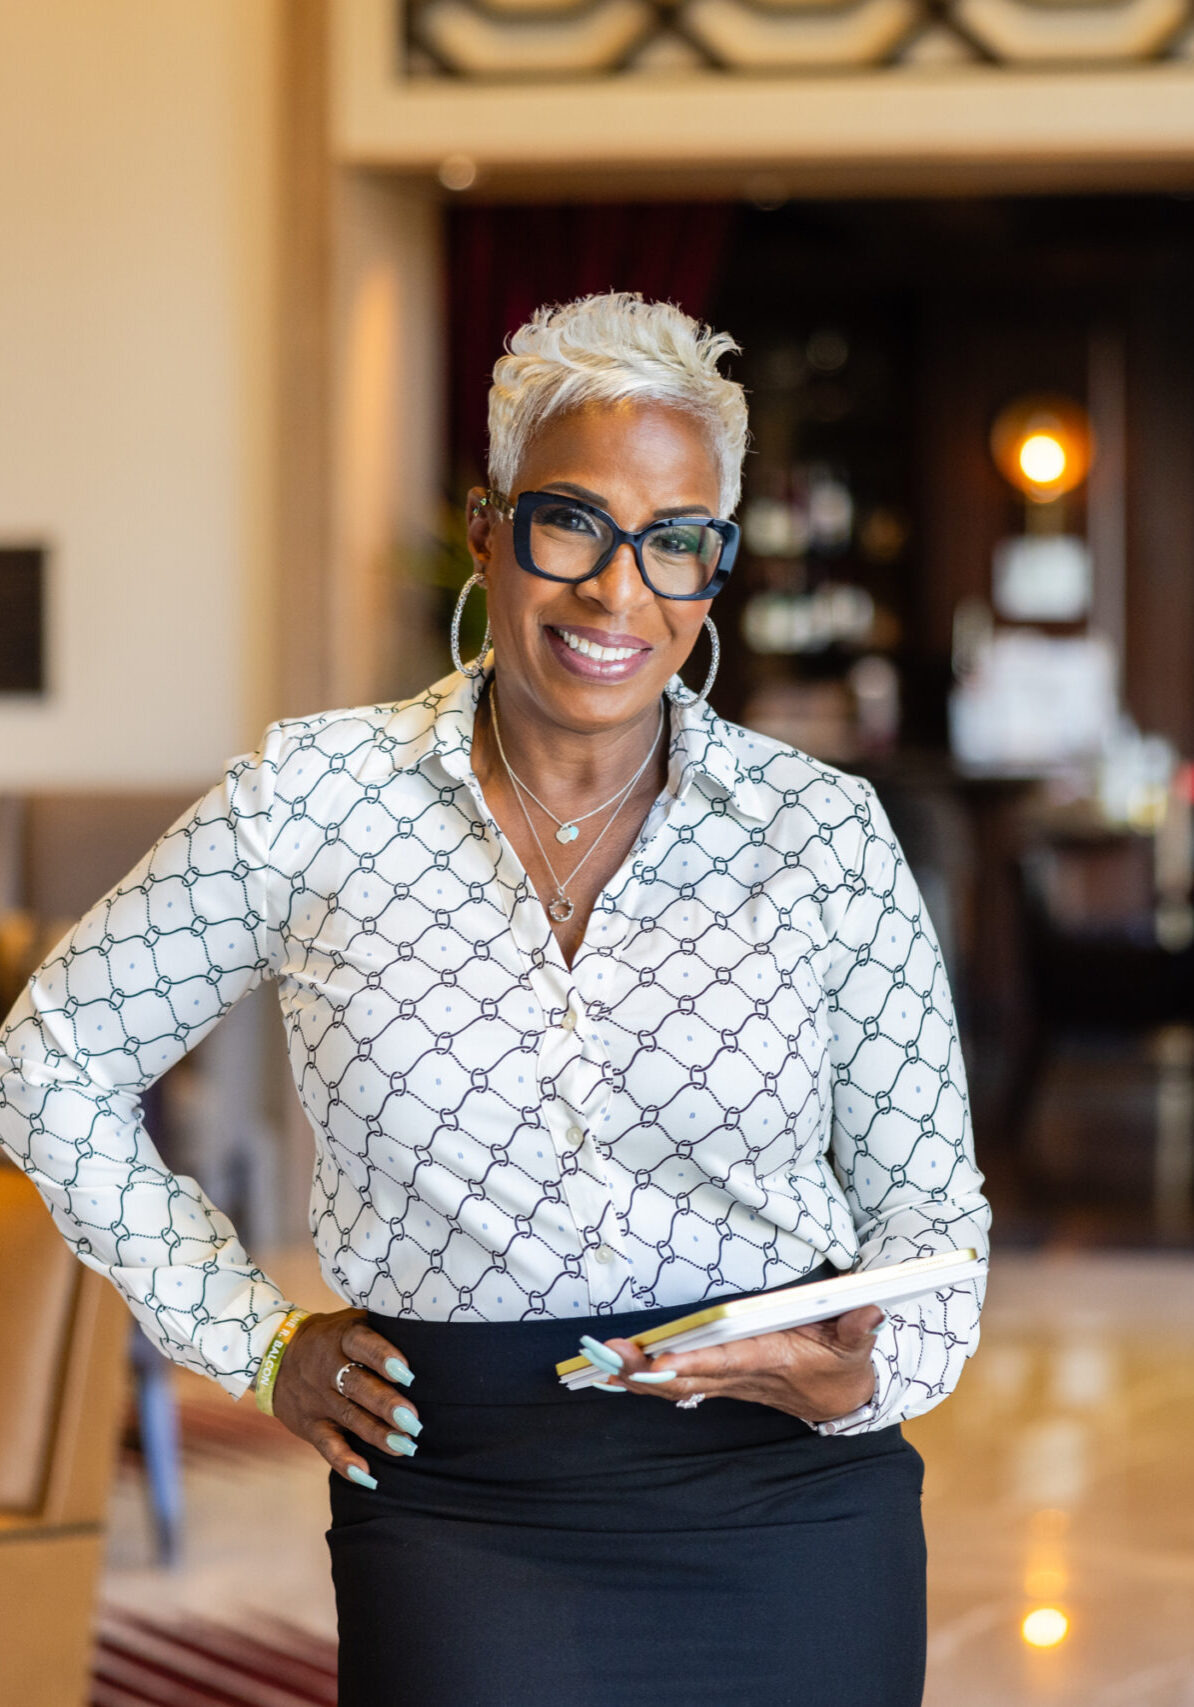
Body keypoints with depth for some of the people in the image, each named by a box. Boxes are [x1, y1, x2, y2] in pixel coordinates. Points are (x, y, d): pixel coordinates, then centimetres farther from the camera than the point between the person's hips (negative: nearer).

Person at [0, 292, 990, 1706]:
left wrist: (866, 1376, -12)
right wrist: (249, 1342, 6)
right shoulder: (314, 799, -2)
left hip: (794, 1513, 1)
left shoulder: (821, 832, 0)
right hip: (461, 1521, -1)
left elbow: (926, 1199, 8)